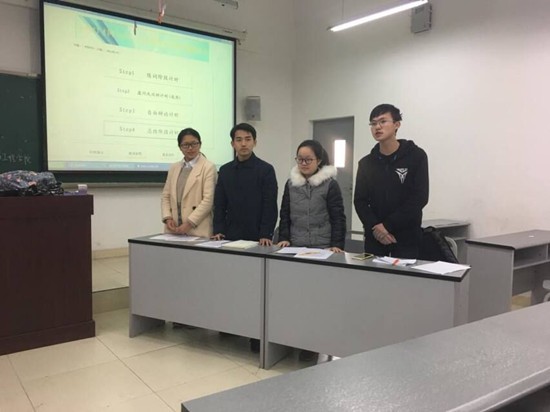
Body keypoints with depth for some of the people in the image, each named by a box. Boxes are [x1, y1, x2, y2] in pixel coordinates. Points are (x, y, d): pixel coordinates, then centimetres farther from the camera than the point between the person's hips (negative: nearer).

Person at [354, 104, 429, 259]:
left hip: (406, 236, -3)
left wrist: (387, 226, -15)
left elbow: (419, 198, -11)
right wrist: (375, 227, -13)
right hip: (374, 236, 3)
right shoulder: (366, 163, 8)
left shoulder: (416, 156, -3)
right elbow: (360, 201, 4)